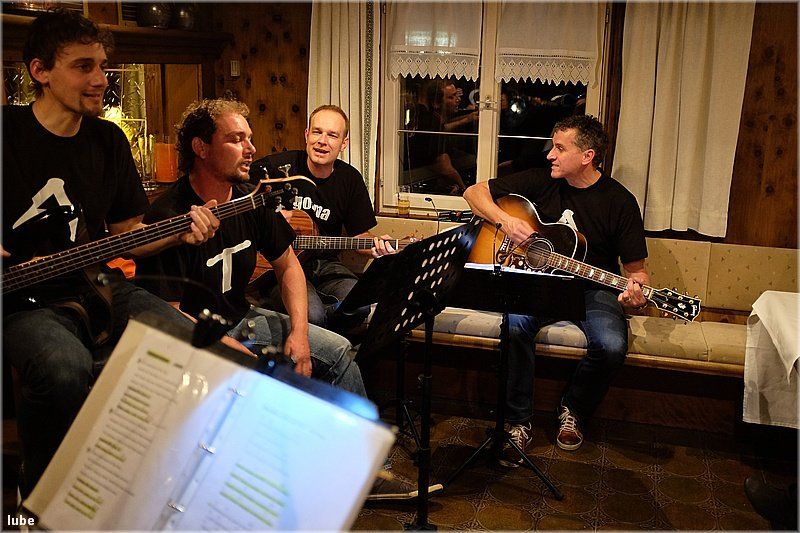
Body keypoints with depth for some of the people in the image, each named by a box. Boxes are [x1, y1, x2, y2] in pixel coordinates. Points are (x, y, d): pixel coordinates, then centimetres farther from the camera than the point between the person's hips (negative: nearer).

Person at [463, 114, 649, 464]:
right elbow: (475, 192, 6)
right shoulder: (541, 182, 1)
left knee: (612, 346, -30)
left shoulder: (619, 202, -4)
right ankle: (517, 422, -13)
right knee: (514, 325, -32)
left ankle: (573, 410, 2)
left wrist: (636, 292, -26)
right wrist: (505, 221, -13)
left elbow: (636, 268, -2)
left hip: (592, 288, -1)